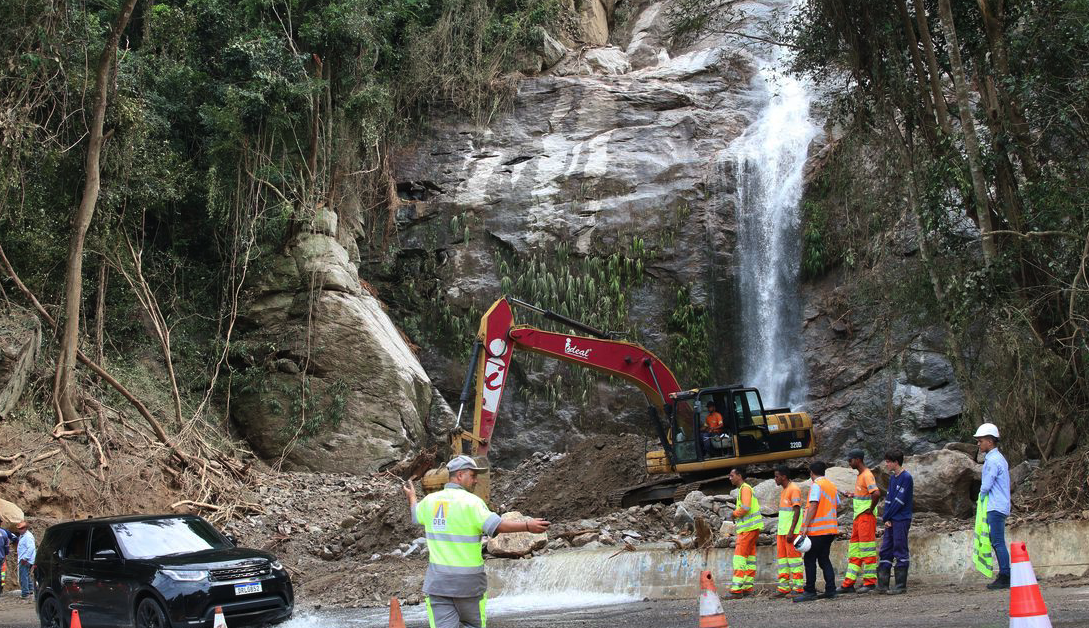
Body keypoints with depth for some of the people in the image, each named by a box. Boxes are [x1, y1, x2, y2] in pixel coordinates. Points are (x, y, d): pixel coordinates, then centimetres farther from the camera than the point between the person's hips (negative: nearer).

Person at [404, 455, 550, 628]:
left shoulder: (430, 500, 7)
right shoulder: (471, 502, -13)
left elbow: (415, 514, 29)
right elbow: (496, 526, -24)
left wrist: (411, 497, 50)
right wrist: (527, 525, -24)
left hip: (437, 580, 4)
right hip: (468, 581, -4)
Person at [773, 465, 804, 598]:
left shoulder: (794, 489, -11)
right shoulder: (783, 491, 19)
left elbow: (797, 511, -17)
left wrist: (791, 531, -23)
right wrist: (778, 531, 22)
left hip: (792, 531, -9)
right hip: (782, 531, 9)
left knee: (794, 557, -7)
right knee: (782, 557, 6)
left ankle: (798, 588, -5)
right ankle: (784, 587, 7)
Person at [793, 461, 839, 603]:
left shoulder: (816, 485, -9)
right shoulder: (832, 486, 15)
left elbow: (813, 506, -17)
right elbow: (836, 506, 17)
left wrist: (806, 526, -18)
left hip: (817, 529, -8)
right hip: (831, 528, 8)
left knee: (810, 559, -3)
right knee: (824, 559, 12)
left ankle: (810, 591, -5)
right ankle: (830, 590, 6)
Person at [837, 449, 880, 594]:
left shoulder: (867, 475, -16)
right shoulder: (860, 476, 16)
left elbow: (876, 493, -30)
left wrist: (870, 509, -20)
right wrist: (851, 496, 19)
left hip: (867, 517, -10)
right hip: (858, 517, 10)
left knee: (867, 549, -5)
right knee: (854, 549, 9)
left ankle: (870, 582, 1)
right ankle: (849, 583, 10)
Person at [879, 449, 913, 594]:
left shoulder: (906, 478, -12)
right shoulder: (892, 477, 15)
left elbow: (899, 501, -15)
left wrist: (885, 517, -8)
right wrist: (886, 519, 0)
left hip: (901, 520, -9)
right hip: (891, 521, 9)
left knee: (900, 552, -3)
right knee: (885, 551, 8)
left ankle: (901, 585, 2)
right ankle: (882, 585, 11)